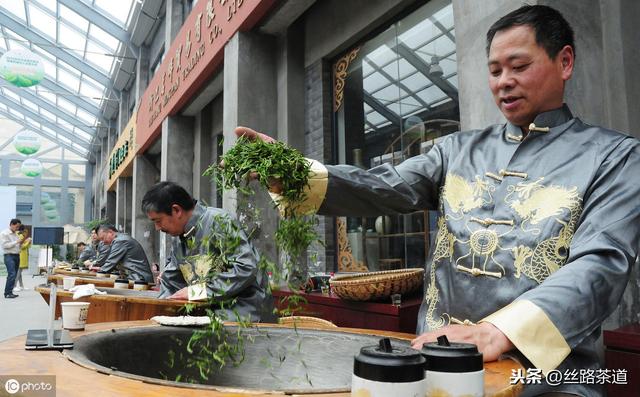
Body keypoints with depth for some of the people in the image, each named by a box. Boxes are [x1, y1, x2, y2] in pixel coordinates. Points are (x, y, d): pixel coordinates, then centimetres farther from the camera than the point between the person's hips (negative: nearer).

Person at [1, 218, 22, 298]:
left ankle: (10, 292, 12)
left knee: (13, 275, 7)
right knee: (12, 274, -16)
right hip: (9, 256, -8)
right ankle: (7, 293, -12)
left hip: (17, 256, 8)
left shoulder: (16, 234, 16)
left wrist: (21, 242, 4)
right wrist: (16, 242, -17)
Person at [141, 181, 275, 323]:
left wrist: (198, 290, -16)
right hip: (211, 310, 8)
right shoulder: (177, 237, 13)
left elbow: (246, 268, -21)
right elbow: (171, 282, 23)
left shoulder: (219, 221, -13)